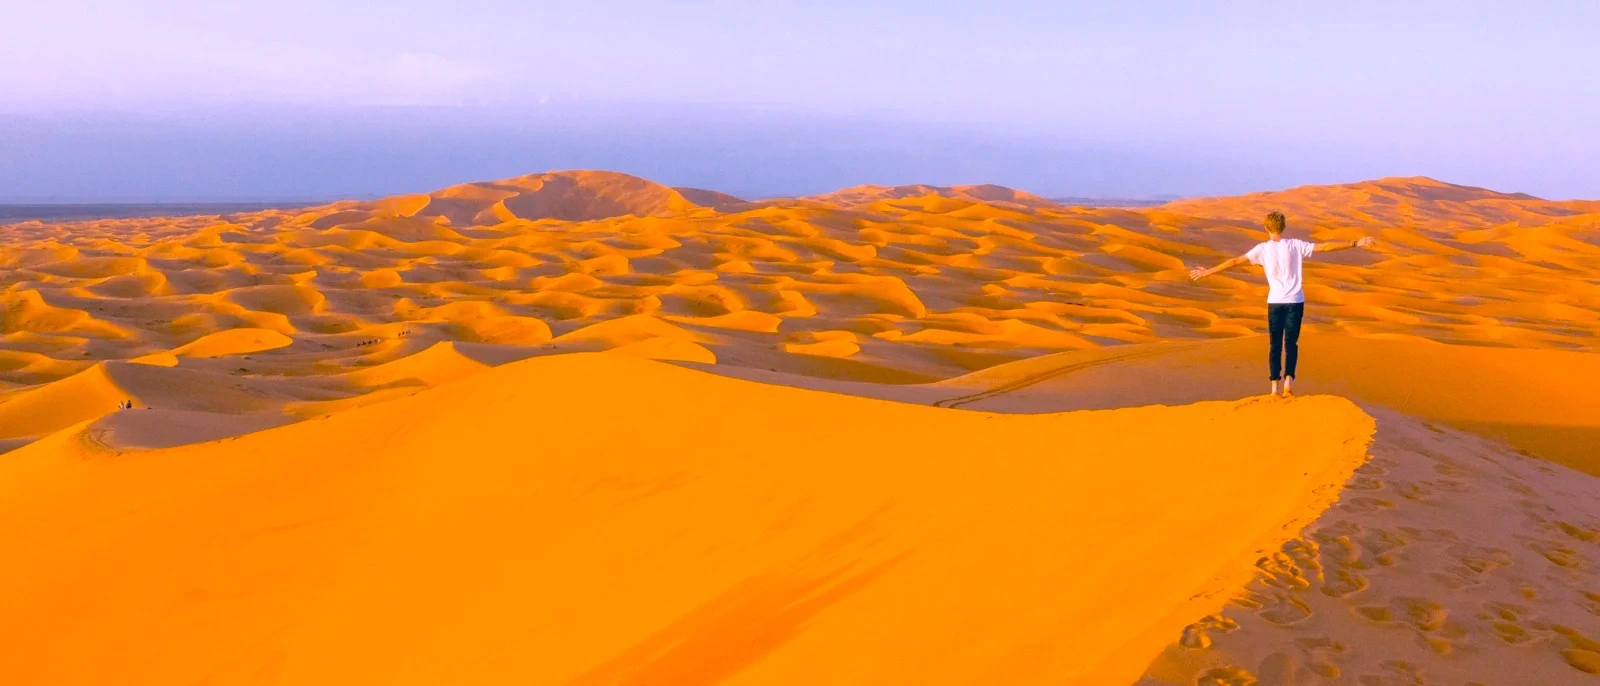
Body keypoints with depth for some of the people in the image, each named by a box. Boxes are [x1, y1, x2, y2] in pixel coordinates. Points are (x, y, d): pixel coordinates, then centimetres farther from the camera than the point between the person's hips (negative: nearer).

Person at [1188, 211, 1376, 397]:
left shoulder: (1262, 249, -2)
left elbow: (1236, 261, -5)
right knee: (1291, 343, 10)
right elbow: (1325, 246, -1)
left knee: (1275, 344, 8)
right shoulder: (1295, 245, 0)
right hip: (1295, 301, 0)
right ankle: (1288, 379, -8)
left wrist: (1207, 272, -1)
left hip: (1275, 302, 0)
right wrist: (1355, 243, 5)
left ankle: (1275, 386, 1)